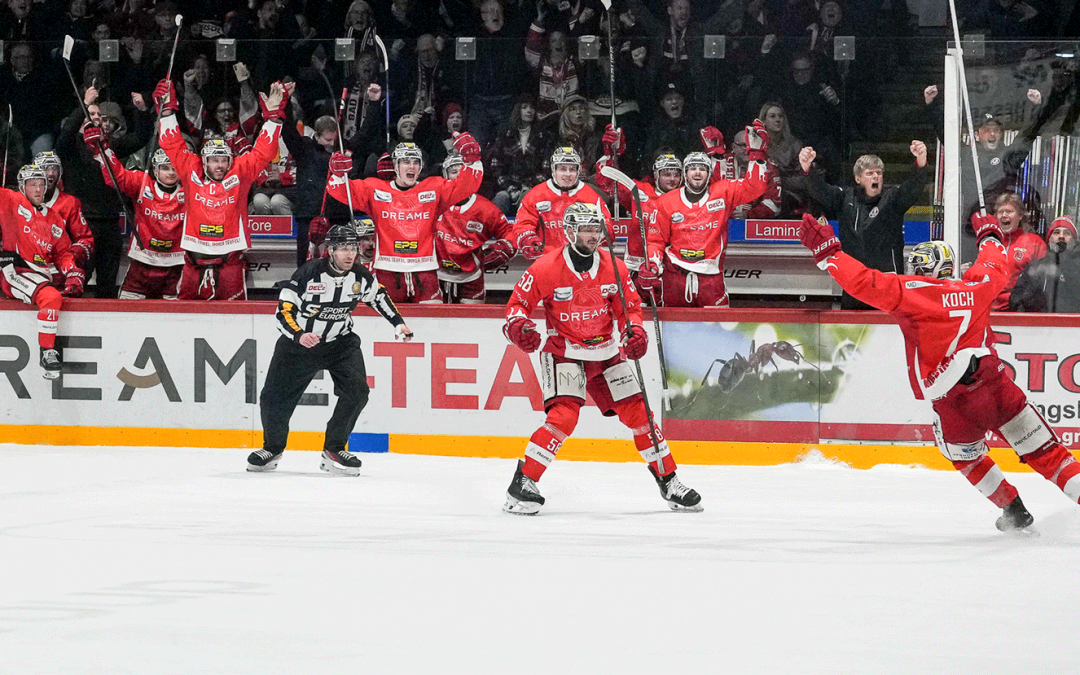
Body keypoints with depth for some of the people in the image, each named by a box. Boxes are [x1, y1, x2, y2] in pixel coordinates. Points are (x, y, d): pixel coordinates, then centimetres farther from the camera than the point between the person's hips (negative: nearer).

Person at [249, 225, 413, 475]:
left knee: (356, 390, -17)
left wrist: (398, 323, 6)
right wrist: (299, 335, -38)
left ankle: (334, 450, -4)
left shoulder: (360, 275, -10)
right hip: (299, 341, -3)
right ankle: (273, 448, 25)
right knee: (274, 397, -2)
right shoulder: (309, 273, -24)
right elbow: (284, 310, -22)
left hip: (340, 342, 3)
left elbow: (377, 295, 12)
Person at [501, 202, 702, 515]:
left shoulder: (614, 267, -4)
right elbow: (518, 302, -8)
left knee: (637, 411, 1)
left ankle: (668, 481, 14)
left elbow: (629, 306, 6)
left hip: (606, 353, 4)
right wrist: (518, 326, -28)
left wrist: (635, 332, -13)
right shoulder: (547, 268, -16)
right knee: (564, 416, -23)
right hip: (563, 352, -4)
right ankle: (522, 483, -16)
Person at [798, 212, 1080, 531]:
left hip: (955, 406, -3)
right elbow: (997, 269, 33)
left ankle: (1013, 510, 25)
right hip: (997, 386, 3)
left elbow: (864, 282, -9)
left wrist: (827, 252, -1)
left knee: (966, 457, 26)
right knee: (1044, 452, 7)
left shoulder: (910, 292, -2)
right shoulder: (973, 288, 12)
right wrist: (989, 237, 52)